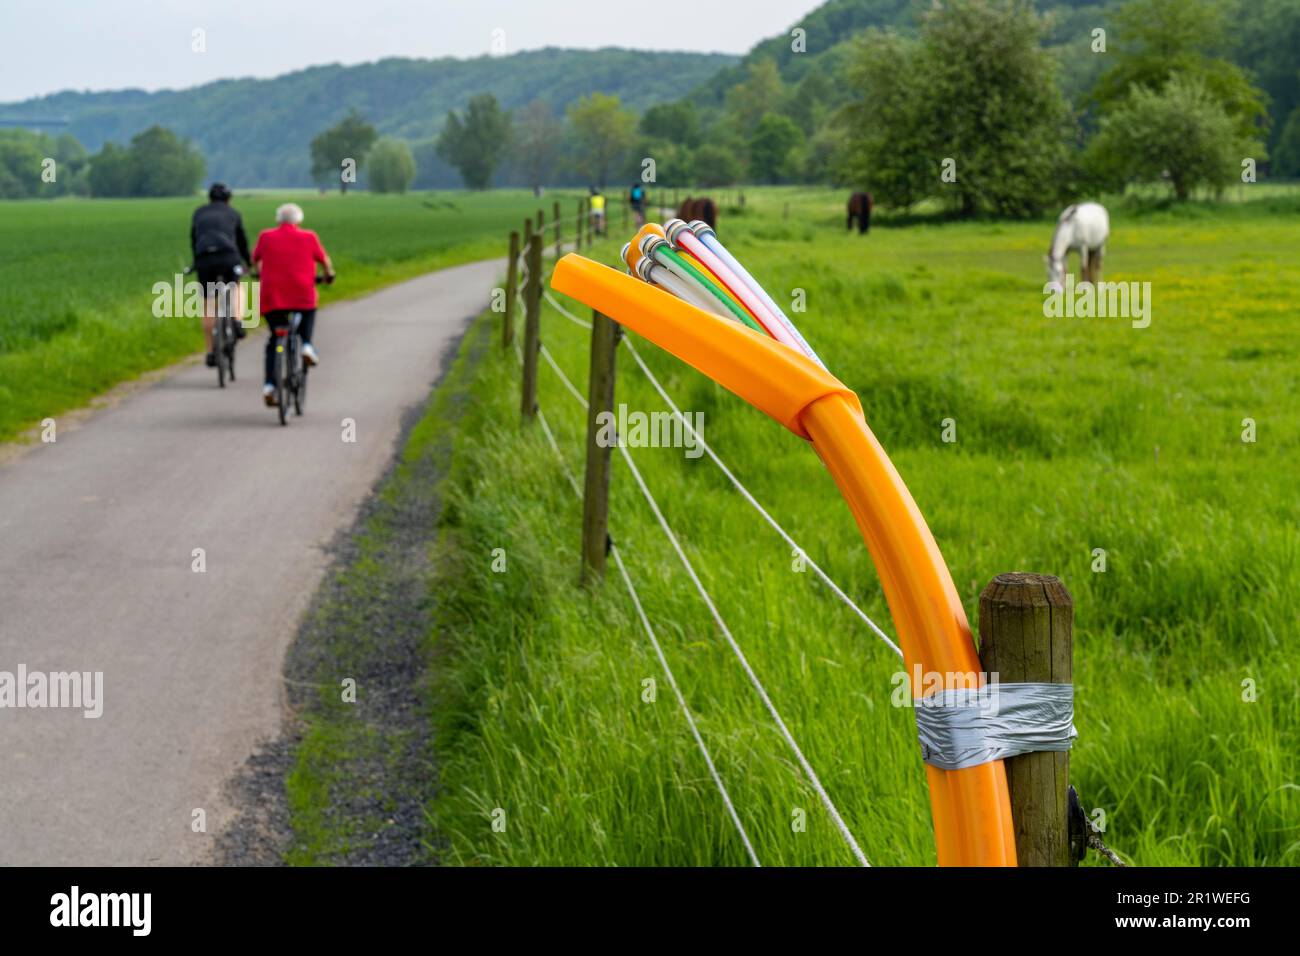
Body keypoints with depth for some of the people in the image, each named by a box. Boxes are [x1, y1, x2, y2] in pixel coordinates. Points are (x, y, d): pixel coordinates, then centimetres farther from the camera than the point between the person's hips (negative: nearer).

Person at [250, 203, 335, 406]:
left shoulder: (266, 237, 9)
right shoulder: (309, 237, 5)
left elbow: (255, 259, 24)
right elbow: (324, 260, 15)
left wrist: (261, 273, 45)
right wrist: (329, 275, 37)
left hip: (272, 297, 1)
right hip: (303, 296, -1)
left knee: (274, 340, 15)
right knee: (309, 314, 33)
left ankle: (269, 384, 2)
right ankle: (307, 345, 7)